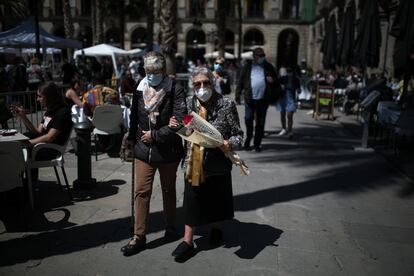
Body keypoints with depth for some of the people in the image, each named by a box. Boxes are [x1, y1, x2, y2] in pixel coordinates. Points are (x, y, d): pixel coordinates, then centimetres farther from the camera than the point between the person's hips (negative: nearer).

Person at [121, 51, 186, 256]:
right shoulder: (140, 90, 3)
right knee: (141, 192, 2)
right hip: (143, 150, 3)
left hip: (168, 151, -3)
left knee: (168, 191, 16)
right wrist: (131, 138, 18)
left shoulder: (175, 91, -12)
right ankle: (139, 236, 14)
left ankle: (170, 227, 36)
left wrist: (155, 135, -16)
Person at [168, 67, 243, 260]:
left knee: (216, 198, 16)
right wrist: (175, 126, -6)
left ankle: (216, 229, 42)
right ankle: (188, 241, 20)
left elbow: (238, 135, -7)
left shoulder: (226, 105, -10)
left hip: (217, 164, -2)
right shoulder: (188, 103, 2)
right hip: (193, 163, 2)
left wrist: (229, 144, -28)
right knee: (192, 200, 7)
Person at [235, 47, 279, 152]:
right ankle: (248, 139, 24)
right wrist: (238, 95, -2)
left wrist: (272, 80, -10)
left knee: (260, 123, 6)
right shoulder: (248, 67, 5)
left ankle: (257, 143, 16)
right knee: (248, 120, 3)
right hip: (250, 99, -1)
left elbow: (276, 81, 14)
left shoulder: (268, 67, 9)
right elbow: (241, 81, 3)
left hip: (263, 99, 1)